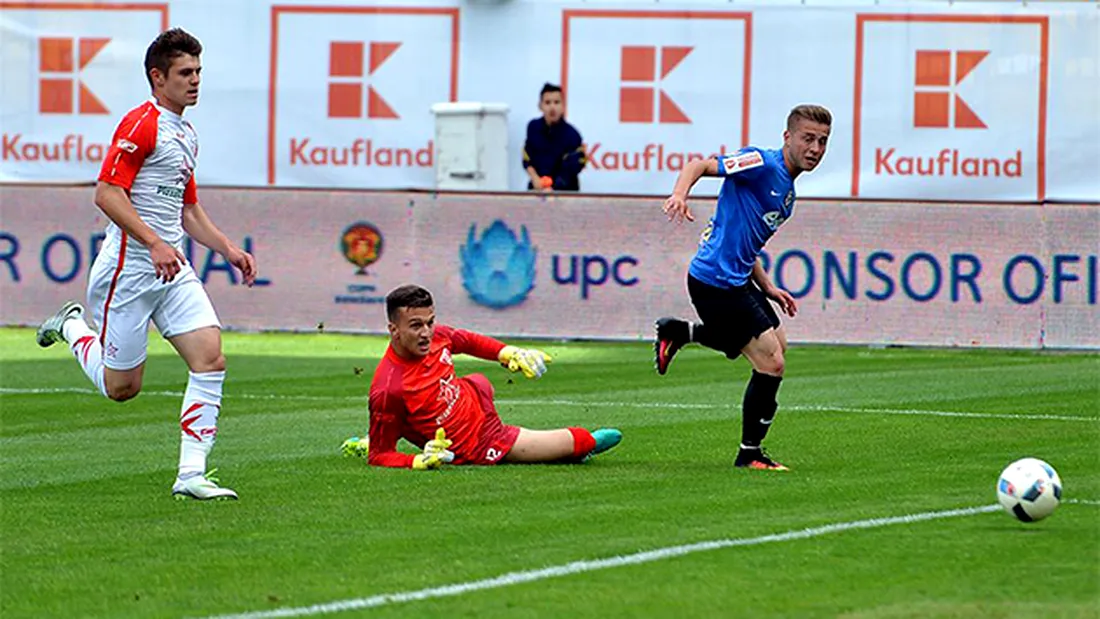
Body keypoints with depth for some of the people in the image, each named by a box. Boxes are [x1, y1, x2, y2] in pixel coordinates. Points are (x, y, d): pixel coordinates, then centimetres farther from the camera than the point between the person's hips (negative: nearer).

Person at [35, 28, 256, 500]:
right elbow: (107, 194, -20)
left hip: (173, 269, 8)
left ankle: (191, 474, -9)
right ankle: (72, 328, 31)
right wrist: (154, 243, -27)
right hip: (129, 268, -8)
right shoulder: (141, 124, -12)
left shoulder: (186, 136, 17)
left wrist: (228, 249, 15)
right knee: (121, 387, 1)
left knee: (211, 360, -10)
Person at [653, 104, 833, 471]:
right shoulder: (763, 164, -13)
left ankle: (679, 332, 28)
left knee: (776, 343, 27)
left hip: (737, 278, 10)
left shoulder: (787, 191, 16)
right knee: (771, 364, -11)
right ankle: (750, 454, 3)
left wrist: (767, 288, 16)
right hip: (715, 280, -10)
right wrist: (679, 194, -40)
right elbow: (700, 166, -21)